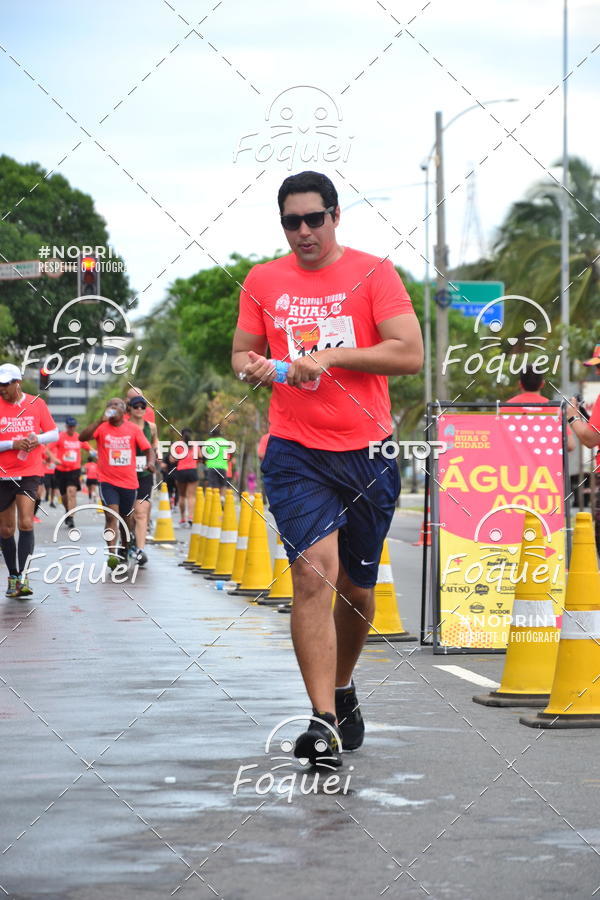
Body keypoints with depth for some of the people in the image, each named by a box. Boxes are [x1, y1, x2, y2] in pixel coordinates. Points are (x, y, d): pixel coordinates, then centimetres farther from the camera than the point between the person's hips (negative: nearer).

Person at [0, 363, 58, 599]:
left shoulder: (36, 404, 2)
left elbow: (54, 433, 8)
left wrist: (38, 439, -12)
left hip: (29, 473, -1)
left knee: (25, 523, -16)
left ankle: (23, 577, -18)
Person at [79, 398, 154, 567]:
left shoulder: (134, 429, 4)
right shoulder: (102, 428, -1)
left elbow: (148, 449, 2)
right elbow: (83, 437, -17)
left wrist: (150, 462, -19)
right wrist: (101, 420, -26)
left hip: (129, 482, 3)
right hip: (107, 481, -3)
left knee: (126, 518, 16)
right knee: (112, 516, -18)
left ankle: (124, 550, 37)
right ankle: (112, 554, -27)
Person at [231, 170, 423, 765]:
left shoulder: (373, 273, -1)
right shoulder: (263, 281, 7)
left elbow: (410, 354, -9)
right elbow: (242, 353, 17)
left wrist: (330, 356, -16)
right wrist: (254, 368, -7)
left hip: (368, 453, 0)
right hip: (296, 453, 0)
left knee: (358, 587, 12)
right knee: (314, 573, -18)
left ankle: (342, 688, 39)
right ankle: (324, 722, -19)